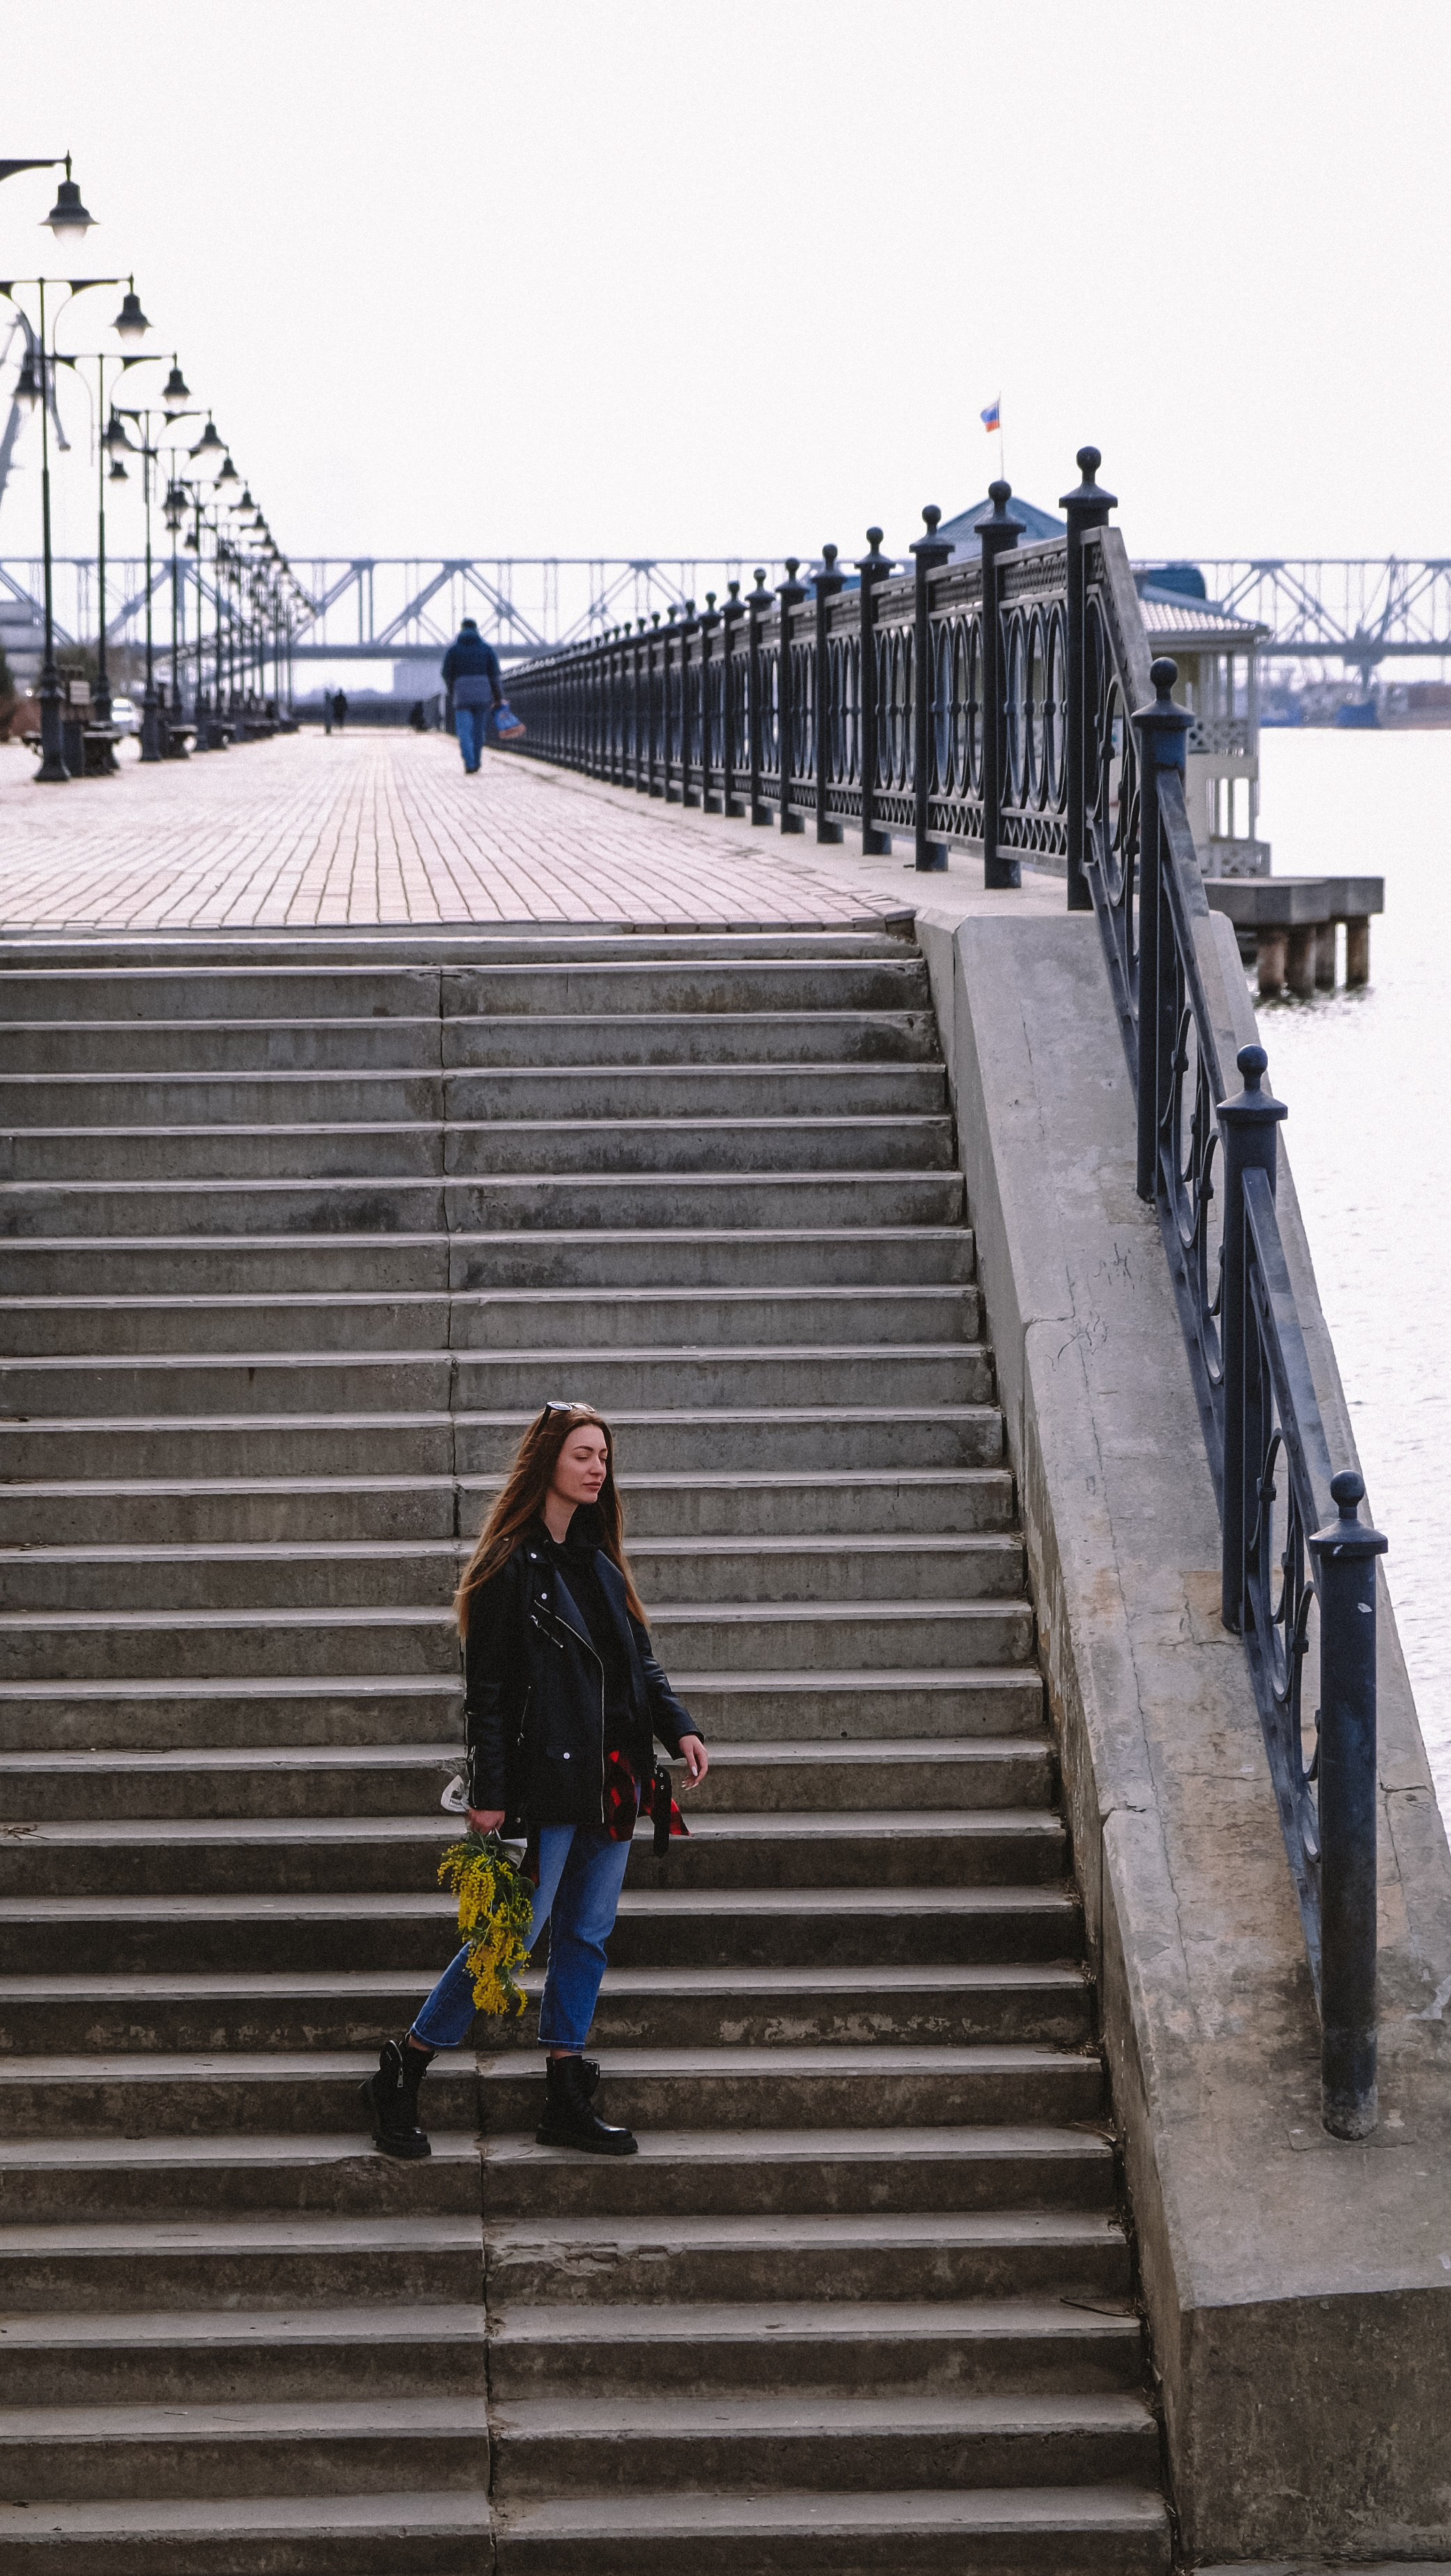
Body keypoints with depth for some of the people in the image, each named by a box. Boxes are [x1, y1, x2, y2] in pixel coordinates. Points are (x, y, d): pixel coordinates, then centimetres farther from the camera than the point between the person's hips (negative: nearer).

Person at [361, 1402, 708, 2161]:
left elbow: (639, 1661, 16)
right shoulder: (511, 1564, -10)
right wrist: (487, 1793, -14)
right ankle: (399, 2079, 7)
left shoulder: (597, 1558, 12)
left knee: (587, 1934, 9)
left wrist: (678, 1727, -1)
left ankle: (566, 2101, 15)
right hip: (547, 1778, -7)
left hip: (612, 1778, 7)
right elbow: (487, 1688, -11)